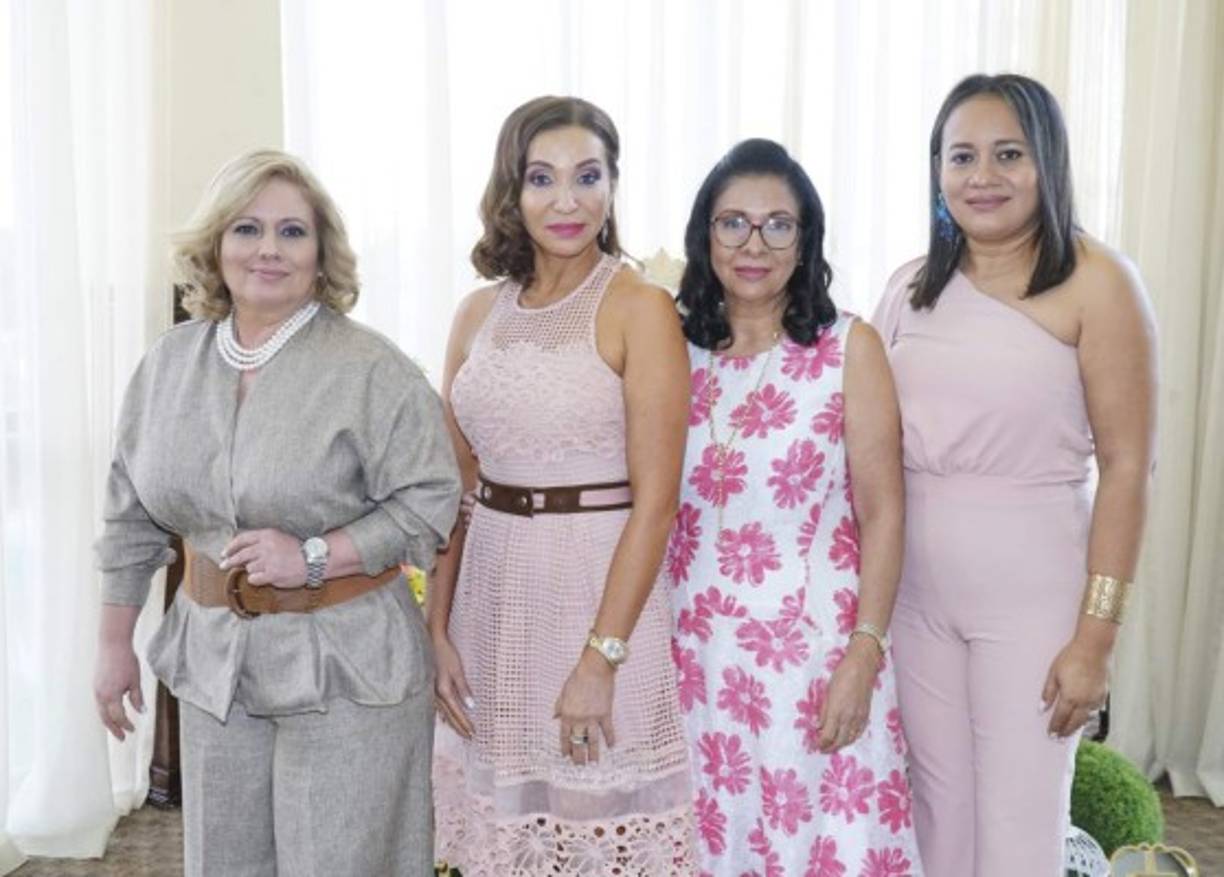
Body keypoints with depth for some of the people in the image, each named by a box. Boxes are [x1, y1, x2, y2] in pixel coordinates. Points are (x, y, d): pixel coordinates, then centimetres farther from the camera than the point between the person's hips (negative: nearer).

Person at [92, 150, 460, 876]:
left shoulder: (371, 368, -12)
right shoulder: (169, 363, 4)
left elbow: (430, 500, -12)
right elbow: (132, 516, 12)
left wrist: (313, 557, -21)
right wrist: (115, 642, 14)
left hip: (346, 661, -4)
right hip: (214, 658, 5)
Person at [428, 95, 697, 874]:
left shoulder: (640, 309, -9)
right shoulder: (480, 314, 6)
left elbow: (656, 500, -14)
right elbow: (453, 488, 10)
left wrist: (600, 657, -17)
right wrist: (437, 628, 4)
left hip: (601, 591, -5)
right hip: (491, 599, 5)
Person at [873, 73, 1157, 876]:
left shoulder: (1095, 281, -9)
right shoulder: (913, 286, 6)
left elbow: (1126, 465, -11)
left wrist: (1097, 632, -14)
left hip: (1033, 589, -4)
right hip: (916, 588, 5)